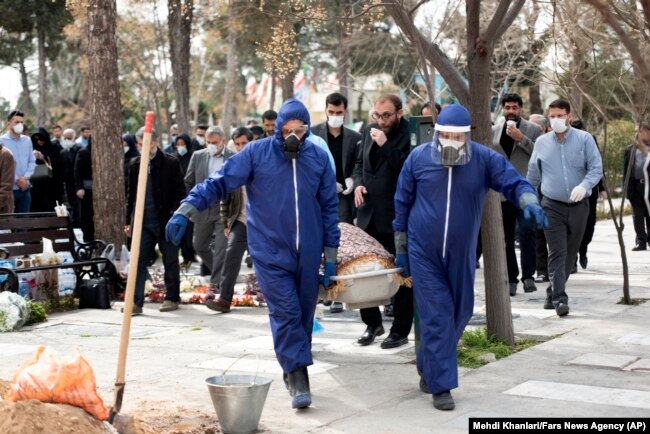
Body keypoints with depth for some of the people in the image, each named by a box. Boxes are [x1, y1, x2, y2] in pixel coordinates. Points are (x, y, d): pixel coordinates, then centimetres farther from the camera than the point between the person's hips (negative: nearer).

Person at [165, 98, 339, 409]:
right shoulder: (257, 153, -6)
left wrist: (331, 255, 9)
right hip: (270, 252, -3)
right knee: (285, 313, -10)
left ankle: (295, 369, 27)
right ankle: (298, 378, -5)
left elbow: (329, 206, 8)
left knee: (304, 313, 10)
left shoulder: (319, 157, 2)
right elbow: (219, 182, -7)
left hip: (308, 253, 3)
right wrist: (186, 210, -18)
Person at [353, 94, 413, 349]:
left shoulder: (409, 135, -12)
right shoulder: (370, 132, 9)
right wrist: (359, 183, 2)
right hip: (368, 214, 7)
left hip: (397, 218, -7)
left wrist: (385, 145, -22)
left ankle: (400, 331, 13)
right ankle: (372, 323, 27)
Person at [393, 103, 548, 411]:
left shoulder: (485, 159, -7)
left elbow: (514, 182, -7)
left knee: (460, 314, 14)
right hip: (424, 255, -3)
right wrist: (401, 250, 7)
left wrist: (528, 201, -32)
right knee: (437, 318, -8)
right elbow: (402, 205, 3)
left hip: (462, 256, 3)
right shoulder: (418, 158, -6)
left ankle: (428, 367, 37)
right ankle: (441, 386, -1)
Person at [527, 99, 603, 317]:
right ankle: (559, 299, -15)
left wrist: (584, 186, -23)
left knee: (570, 253, 9)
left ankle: (553, 293, 23)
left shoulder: (584, 139, -1)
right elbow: (533, 175, 15)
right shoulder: (541, 142, 6)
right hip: (552, 206, -1)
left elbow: (596, 168, -4)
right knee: (557, 253, -10)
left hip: (579, 205, 1)